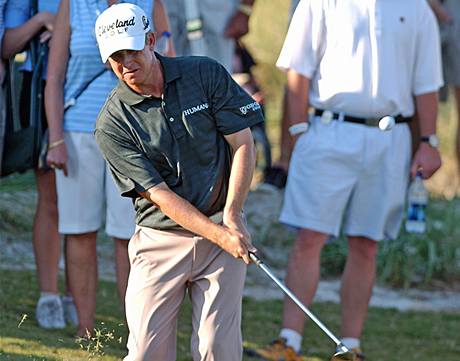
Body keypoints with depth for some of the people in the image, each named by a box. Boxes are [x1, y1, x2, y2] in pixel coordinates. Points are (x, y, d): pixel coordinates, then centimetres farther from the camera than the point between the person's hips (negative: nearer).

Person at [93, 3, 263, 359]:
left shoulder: (206, 74, -1)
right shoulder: (113, 123, -7)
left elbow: (243, 144, 0)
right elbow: (160, 195, -10)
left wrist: (231, 217, -11)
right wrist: (220, 235, -20)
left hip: (224, 227, 0)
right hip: (160, 239, 0)